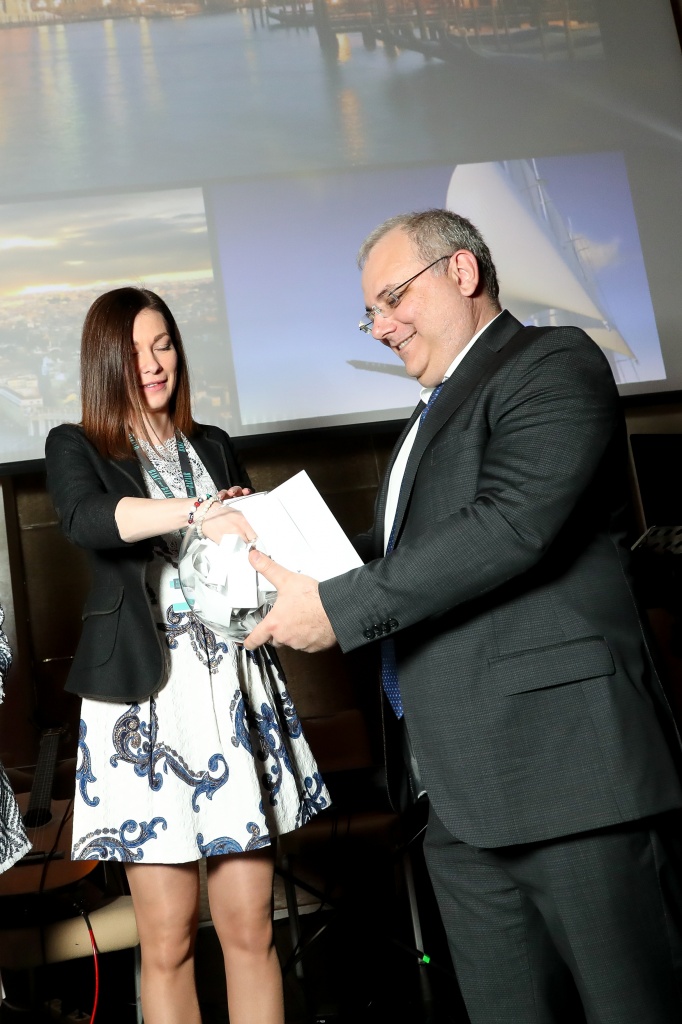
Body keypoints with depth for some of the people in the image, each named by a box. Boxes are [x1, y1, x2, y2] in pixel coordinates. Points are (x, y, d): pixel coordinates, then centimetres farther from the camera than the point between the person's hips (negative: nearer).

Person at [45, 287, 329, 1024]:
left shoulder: (214, 447, 17)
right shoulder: (76, 448, 6)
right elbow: (85, 519, -16)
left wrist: (258, 530, -4)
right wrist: (196, 510, -29)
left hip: (236, 688, 3)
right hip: (145, 695, -3)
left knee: (249, 925, 4)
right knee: (168, 938, 2)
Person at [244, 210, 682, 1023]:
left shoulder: (553, 362, -4)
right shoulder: (437, 409, 25)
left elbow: (513, 525, -19)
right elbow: (405, 556, 24)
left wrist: (338, 608, -16)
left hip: (567, 769, -8)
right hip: (465, 795, 9)